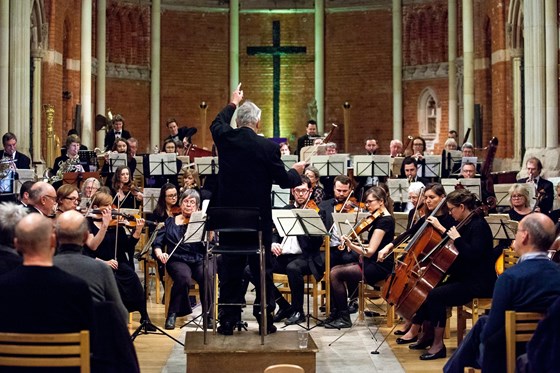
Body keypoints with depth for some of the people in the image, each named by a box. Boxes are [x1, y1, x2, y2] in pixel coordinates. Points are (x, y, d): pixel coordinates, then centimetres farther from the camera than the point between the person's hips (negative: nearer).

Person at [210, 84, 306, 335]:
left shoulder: (225, 139, -4)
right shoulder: (268, 147, -13)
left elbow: (217, 123, 21)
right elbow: (284, 180, -4)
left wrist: (232, 103, 37)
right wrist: (296, 171, 18)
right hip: (259, 217, -3)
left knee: (230, 268, 9)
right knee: (262, 269, 7)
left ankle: (228, 321, 10)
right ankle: (265, 320, 12)